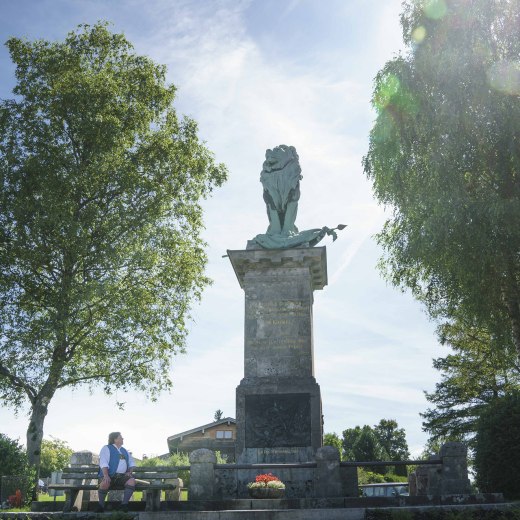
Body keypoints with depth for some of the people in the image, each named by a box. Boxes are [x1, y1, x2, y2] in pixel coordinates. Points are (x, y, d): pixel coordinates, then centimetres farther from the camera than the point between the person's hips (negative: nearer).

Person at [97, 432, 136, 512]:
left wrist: (130, 472, 3)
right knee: (105, 483, -37)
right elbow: (103, 463, -9)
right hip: (109, 475, -4)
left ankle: (124, 504, -22)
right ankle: (101, 505, -12)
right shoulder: (106, 448, 6)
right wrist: (106, 475, -25)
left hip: (122, 476, 4)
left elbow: (132, 463, 25)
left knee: (132, 480, -27)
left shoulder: (124, 451, 24)